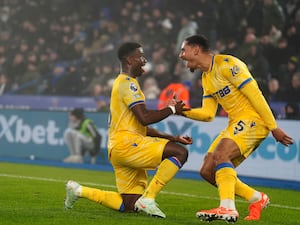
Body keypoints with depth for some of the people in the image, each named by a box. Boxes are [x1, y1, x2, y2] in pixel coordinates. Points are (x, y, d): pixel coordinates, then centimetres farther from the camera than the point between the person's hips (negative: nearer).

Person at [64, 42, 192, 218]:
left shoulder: (124, 83, 26)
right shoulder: (127, 83, -6)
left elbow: (142, 127, 28)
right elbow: (145, 118, -19)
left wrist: (173, 138, 21)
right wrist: (172, 109, -5)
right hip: (126, 143, -10)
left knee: (129, 206, 8)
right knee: (180, 152, -20)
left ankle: (78, 190, 14)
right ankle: (148, 199, -21)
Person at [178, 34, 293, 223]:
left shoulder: (227, 64, -13)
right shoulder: (206, 79, 15)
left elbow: (255, 95, -16)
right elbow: (208, 114, 13)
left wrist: (273, 127, -17)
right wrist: (183, 111, -3)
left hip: (253, 119, -9)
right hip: (236, 123, 9)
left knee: (220, 154, -30)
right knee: (207, 171, 1)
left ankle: (227, 209, -35)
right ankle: (257, 199, 12)